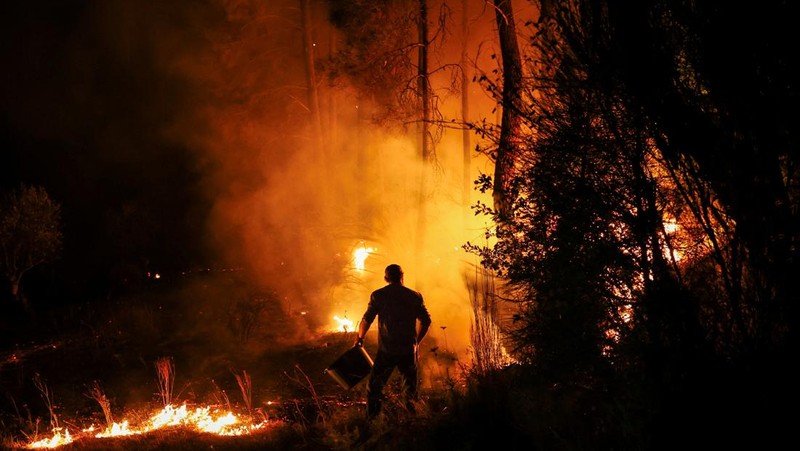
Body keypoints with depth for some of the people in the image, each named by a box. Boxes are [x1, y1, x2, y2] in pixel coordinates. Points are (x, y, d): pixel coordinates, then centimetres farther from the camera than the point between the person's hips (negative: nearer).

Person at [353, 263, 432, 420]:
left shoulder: (378, 295, -1)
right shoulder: (415, 296, 3)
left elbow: (366, 320, -3)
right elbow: (426, 321, 4)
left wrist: (359, 338, 14)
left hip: (386, 350, -1)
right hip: (408, 351, 2)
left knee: (374, 388, 8)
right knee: (409, 391, 15)